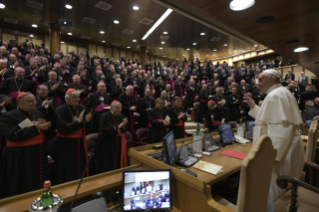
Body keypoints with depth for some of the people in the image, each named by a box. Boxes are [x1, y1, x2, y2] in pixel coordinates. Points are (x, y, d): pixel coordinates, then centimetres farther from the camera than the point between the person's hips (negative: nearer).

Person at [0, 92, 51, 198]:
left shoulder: (38, 113, 6)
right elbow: (12, 136, -22)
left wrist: (44, 127, -14)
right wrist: (36, 128, -24)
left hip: (39, 156, 6)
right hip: (20, 158, -5)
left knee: (39, 185, 17)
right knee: (24, 188, 7)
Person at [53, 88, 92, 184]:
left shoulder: (82, 108, -1)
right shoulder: (60, 111, -11)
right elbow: (63, 129, -20)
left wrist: (87, 121, -20)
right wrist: (78, 121, -27)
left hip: (80, 143, 4)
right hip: (66, 145, -4)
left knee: (81, 169, 14)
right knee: (68, 172, 7)